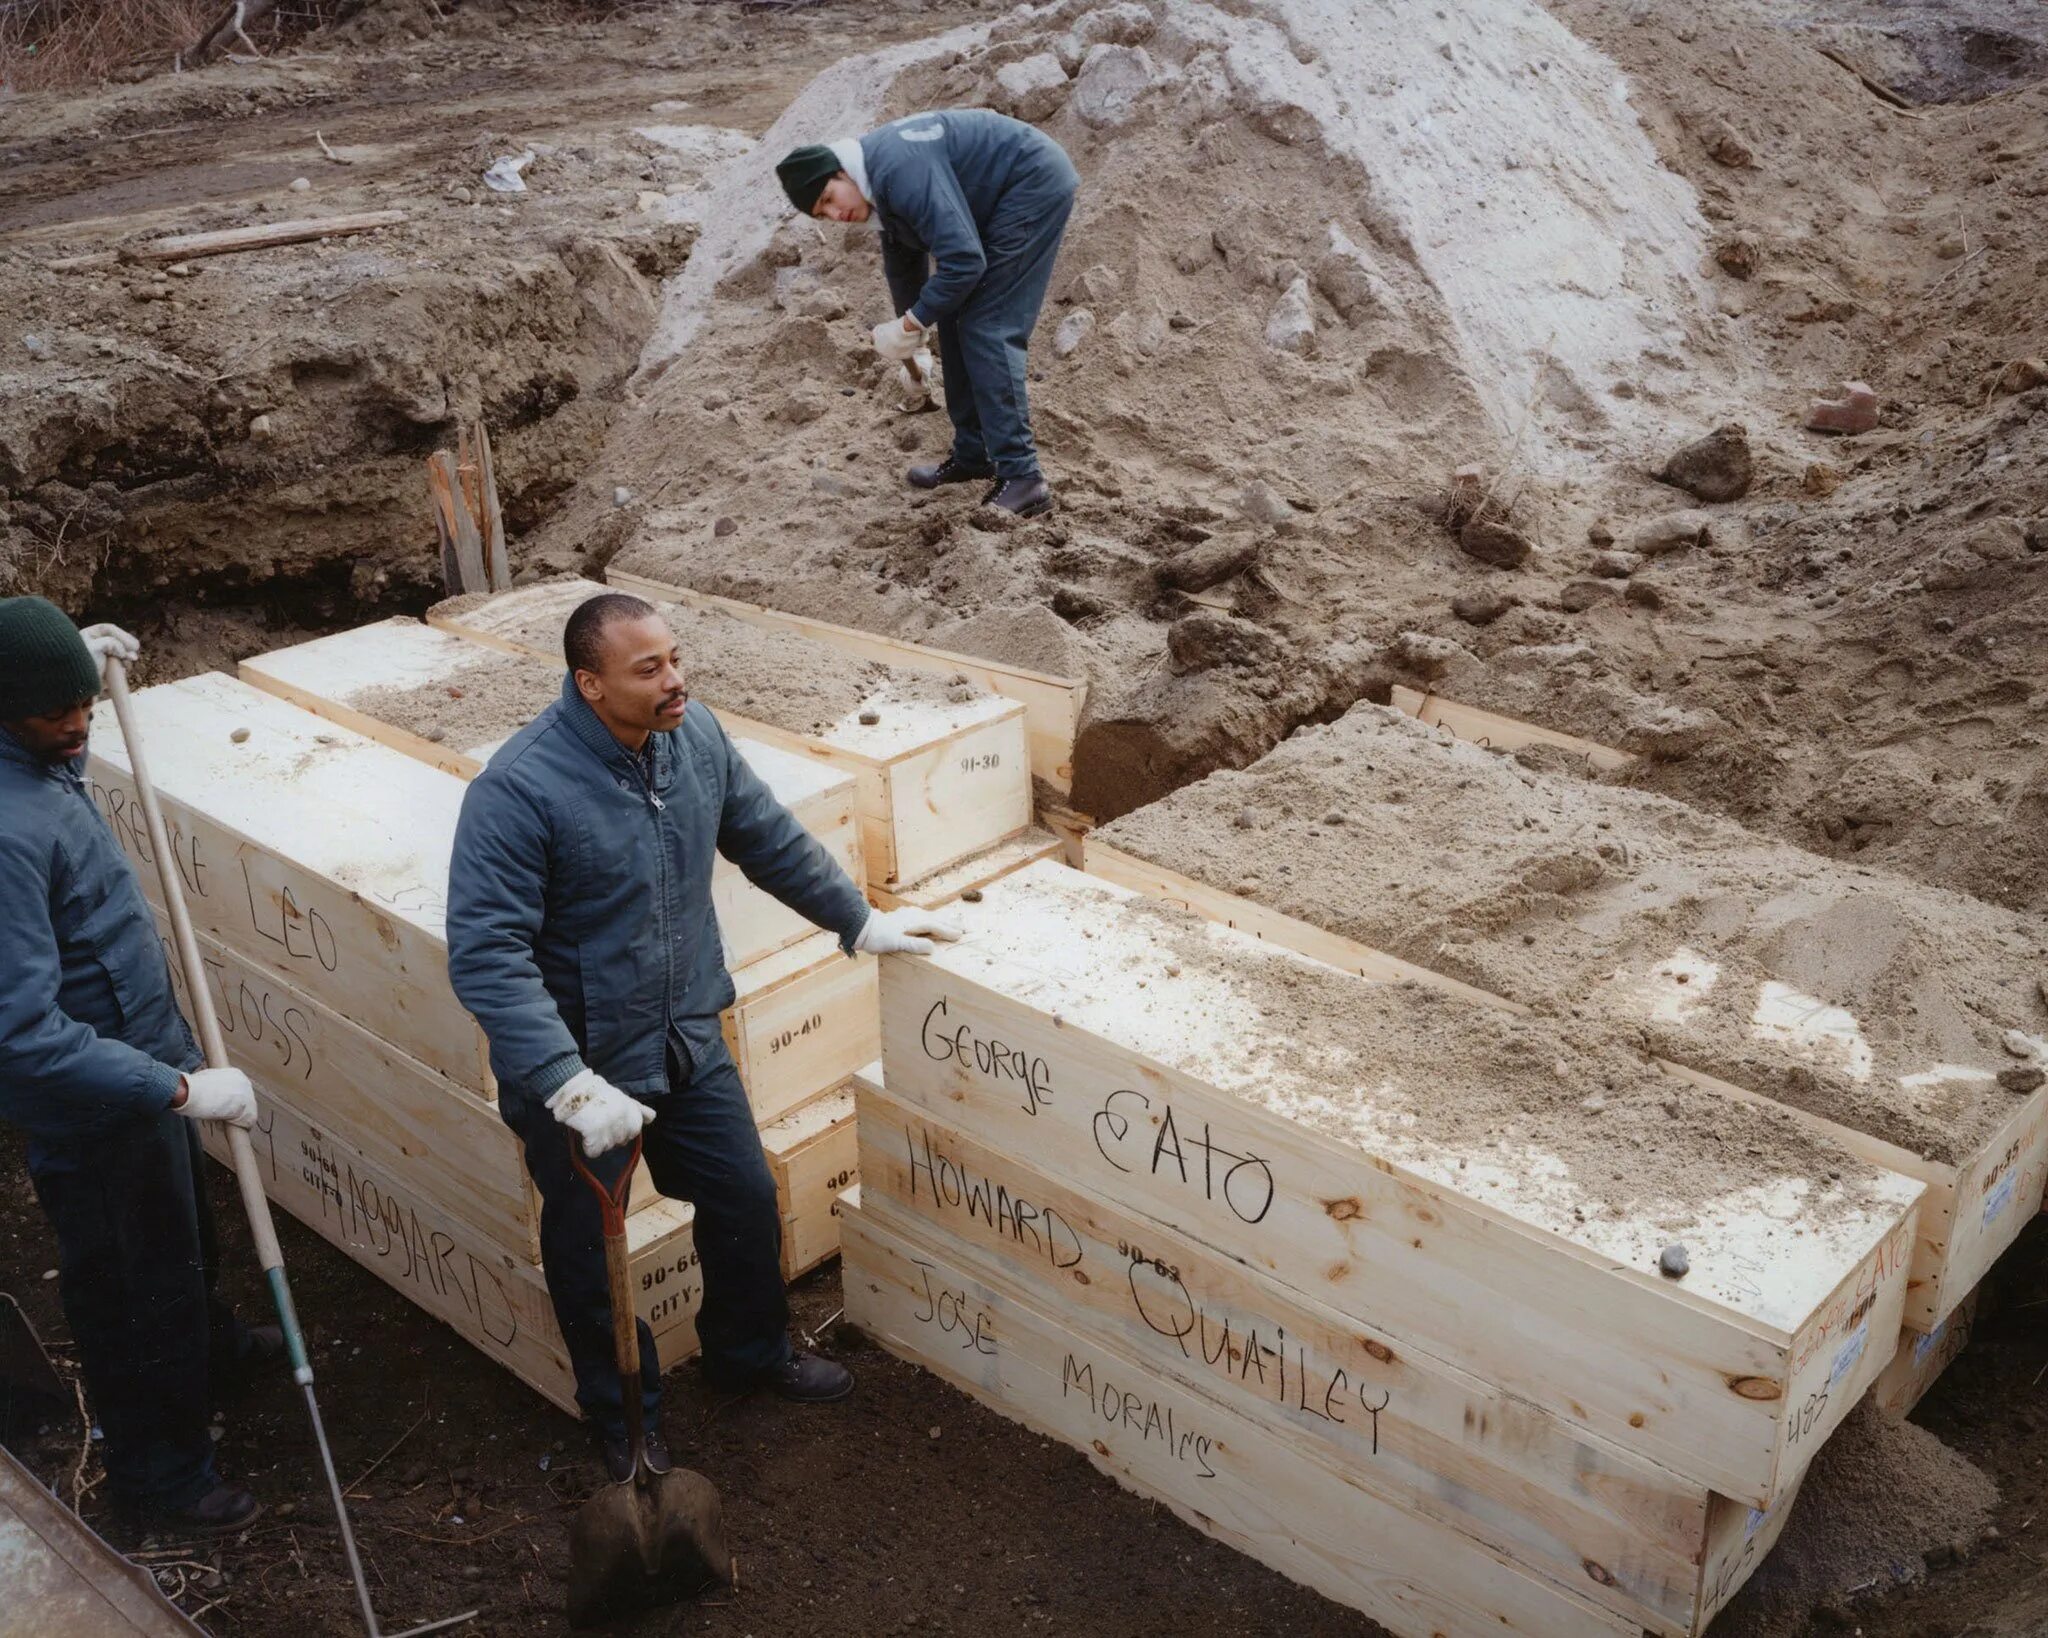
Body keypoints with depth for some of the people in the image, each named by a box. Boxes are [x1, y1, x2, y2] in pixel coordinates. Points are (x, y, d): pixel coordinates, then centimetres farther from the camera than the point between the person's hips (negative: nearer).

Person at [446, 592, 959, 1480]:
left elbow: (770, 839, 9)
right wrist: (571, 1084, -36)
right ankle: (624, 1416, 40)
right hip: (577, 1061, -6)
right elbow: (484, 954, -30)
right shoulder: (518, 789, -28)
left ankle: (750, 1352, 49)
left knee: (747, 1200, 20)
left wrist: (861, 921, 15)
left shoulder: (696, 737, -8)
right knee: (591, 1250, 14)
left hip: (690, 1039, 6)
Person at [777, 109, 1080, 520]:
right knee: (956, 321, 11)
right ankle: (973, 454, 21)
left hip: (1035, 184, -10)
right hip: (1002, 196, 10)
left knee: (987, 329, -14)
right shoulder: (877, 168, 5)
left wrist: (914, 321, -17)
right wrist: (910, 342, 29)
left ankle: (1022, 478, -16)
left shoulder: (902, 171, -28)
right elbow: (902, 254, 21)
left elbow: (964, 261, -31)